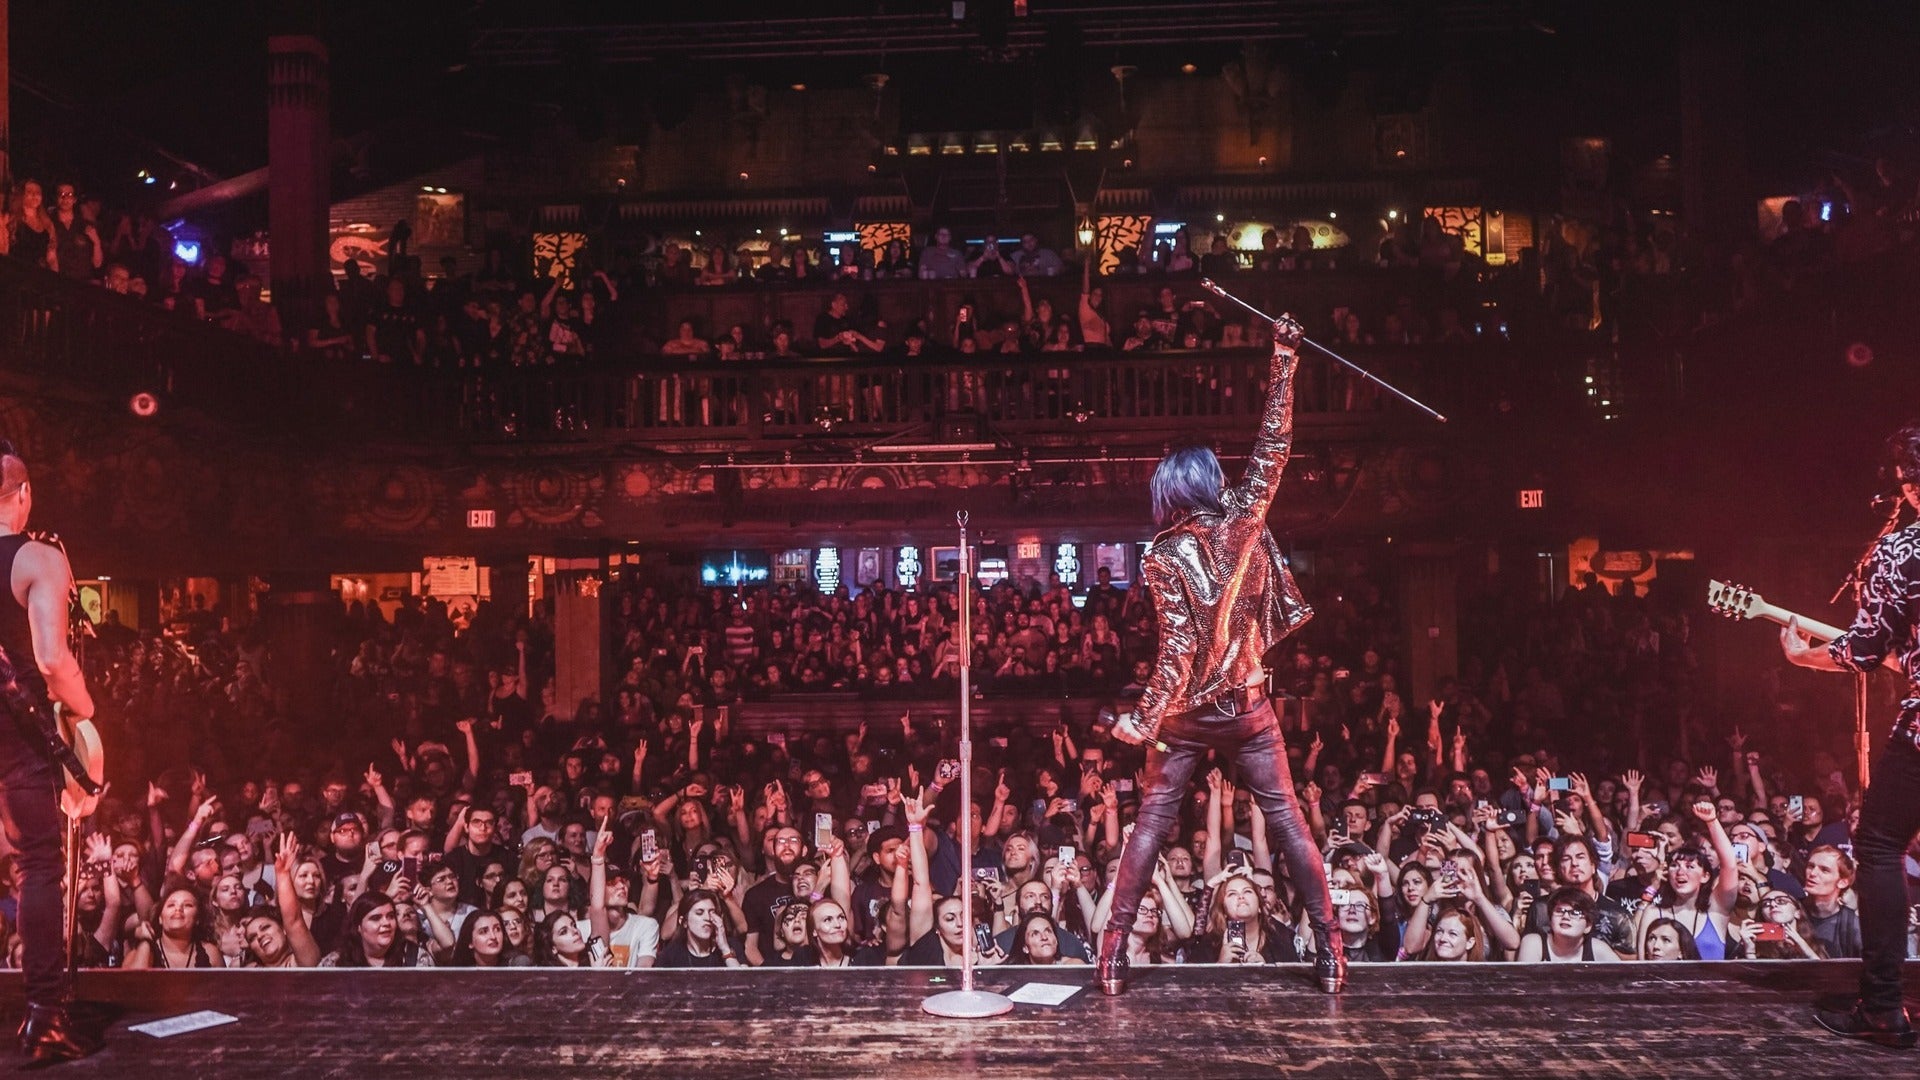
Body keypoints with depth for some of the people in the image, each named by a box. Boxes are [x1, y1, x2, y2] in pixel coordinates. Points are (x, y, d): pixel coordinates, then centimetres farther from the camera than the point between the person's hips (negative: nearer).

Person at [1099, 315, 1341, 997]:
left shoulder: (1166, 557, -11)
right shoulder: (1245, 521, -6)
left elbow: (1178, 647, -17)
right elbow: (1273, 444, 0)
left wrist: (1146, 720, -15)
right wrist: (1284, 361, 3)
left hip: (1188, 712, -2)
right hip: (1249, 707, 2)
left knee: (1152, 821, 5)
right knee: (1286, 817, 9)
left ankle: (1114, 950, 4)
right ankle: (1330, 948, 8)